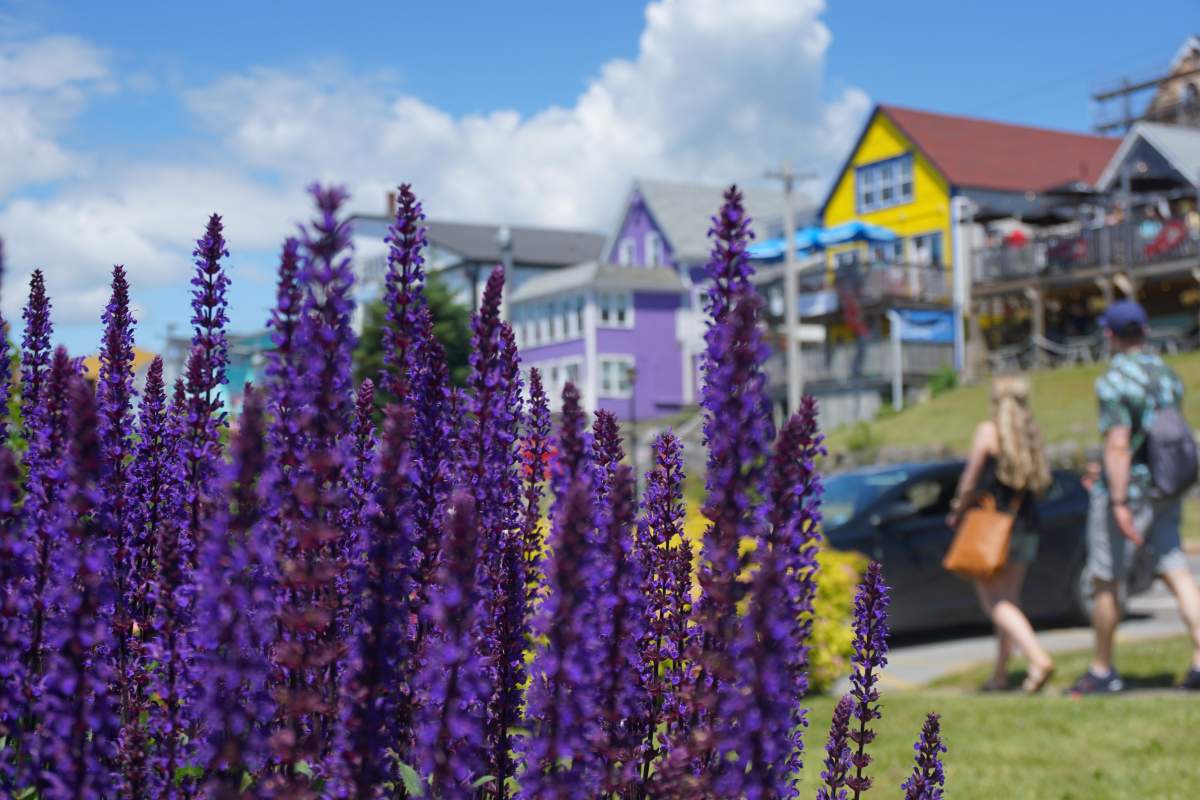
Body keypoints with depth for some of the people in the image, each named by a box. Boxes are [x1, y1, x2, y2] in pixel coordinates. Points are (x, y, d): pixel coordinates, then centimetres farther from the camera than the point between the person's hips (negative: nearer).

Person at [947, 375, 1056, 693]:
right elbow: (1041, 484, 9)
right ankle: (1000, 674, 16)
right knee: (1009, 600, 13)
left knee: (995, 603, -6)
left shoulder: (988, 431, -9)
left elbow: (970, 479, -10)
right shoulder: (1031, 434, 6)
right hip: (1025, 525, 6)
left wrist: (958, 509, 7)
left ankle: (1038, 657, -23)